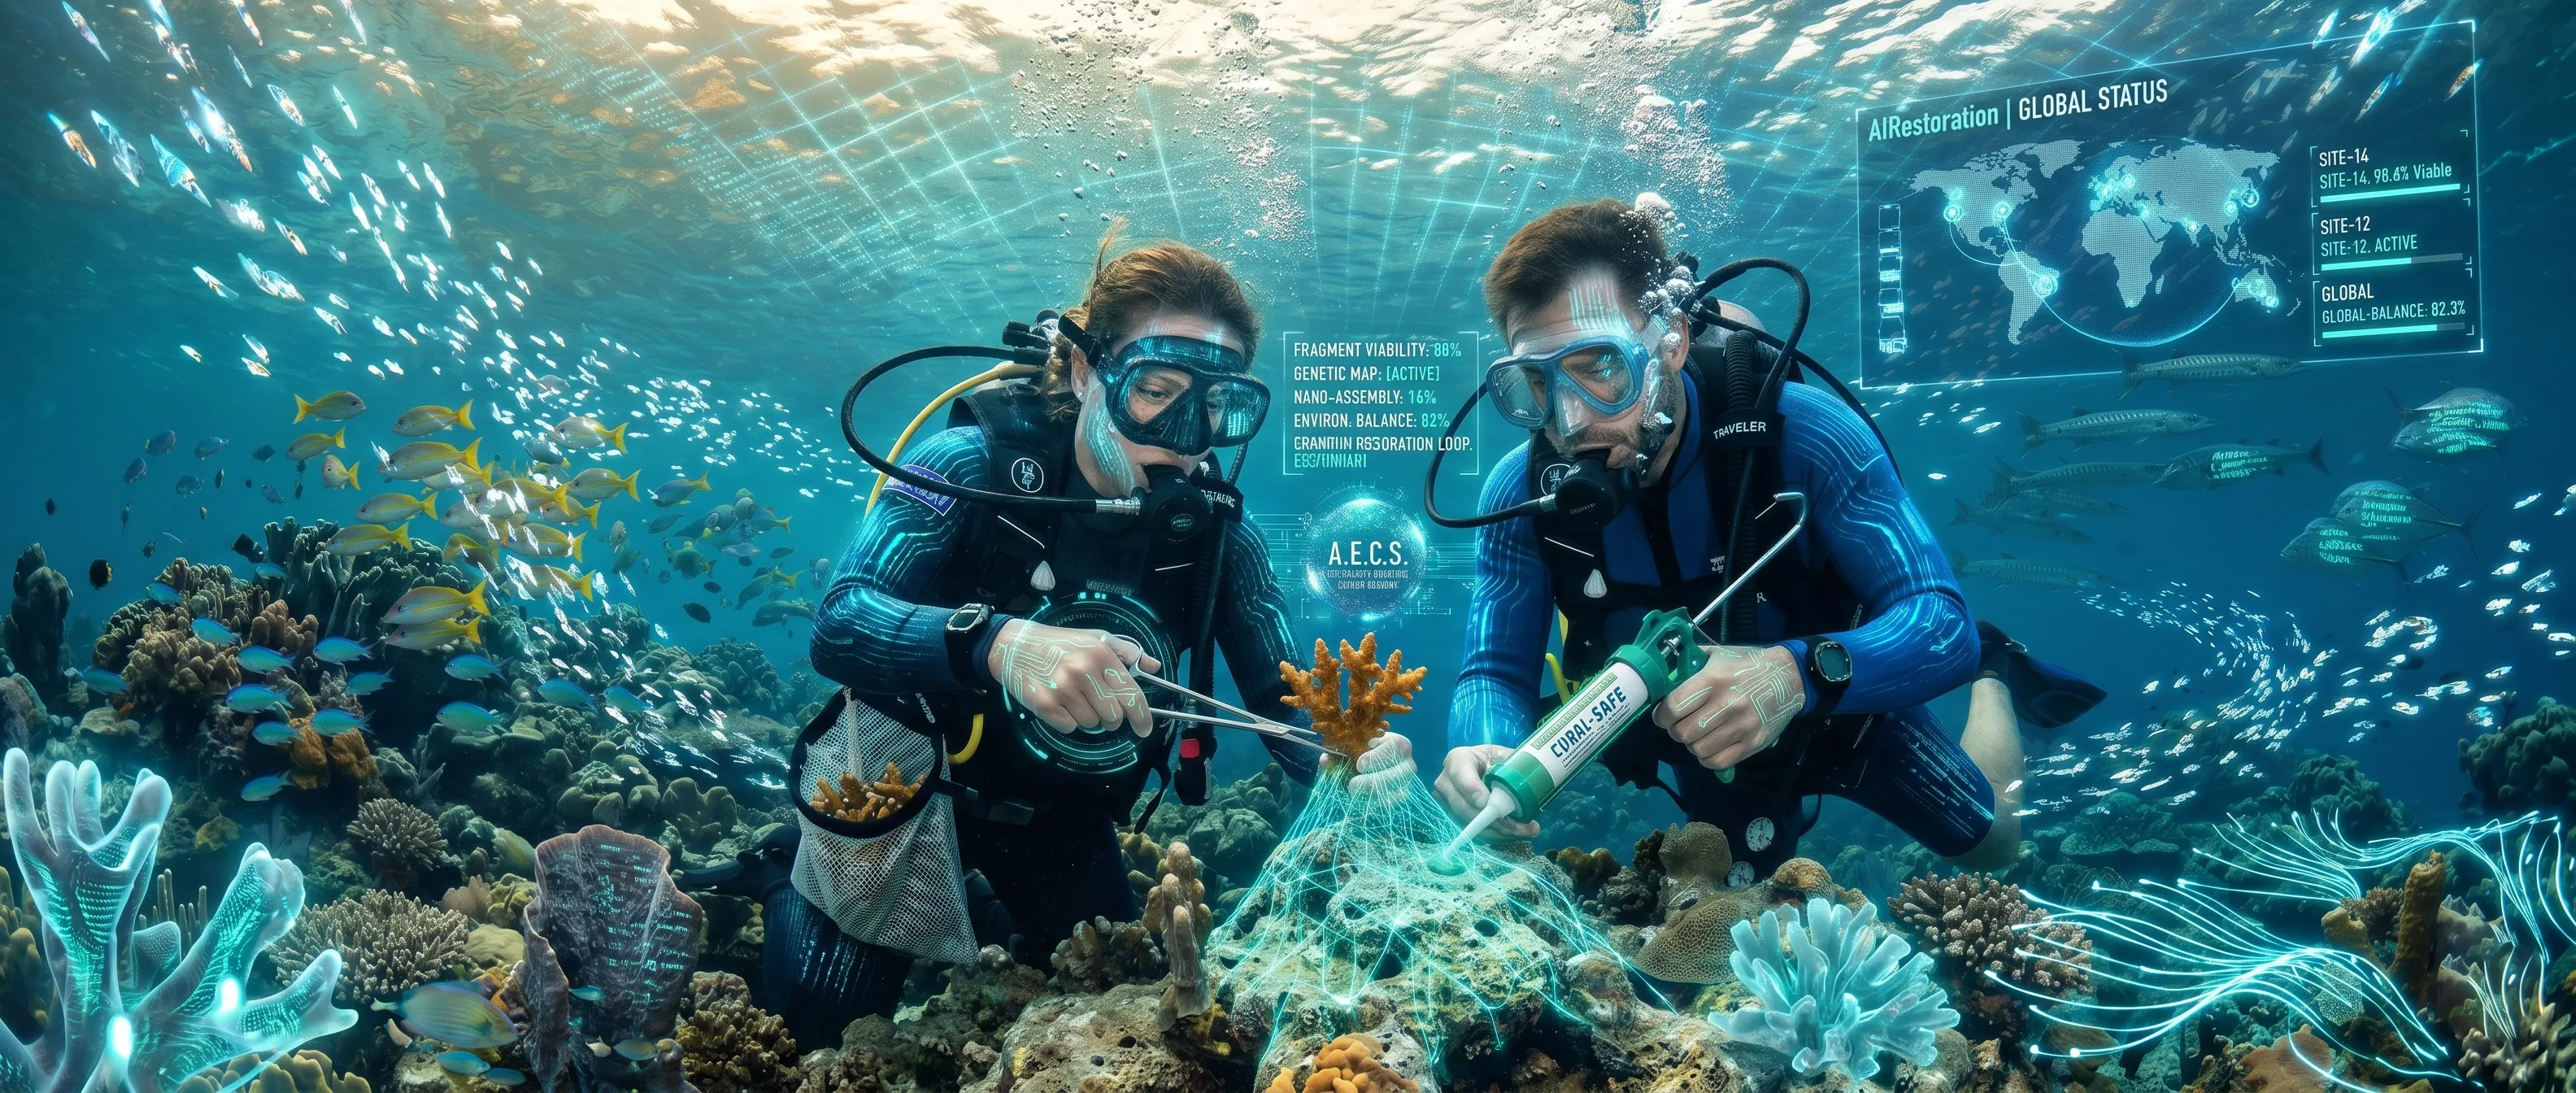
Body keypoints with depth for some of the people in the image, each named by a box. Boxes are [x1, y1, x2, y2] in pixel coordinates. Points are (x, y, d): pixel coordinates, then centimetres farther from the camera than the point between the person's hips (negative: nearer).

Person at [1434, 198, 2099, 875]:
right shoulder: (1523, 493, -29)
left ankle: (1992, 677, 49)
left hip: (1845, 699, -2)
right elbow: (1496, 673, -25)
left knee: (1993, 845, 23)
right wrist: (1483, 752, -51)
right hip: (1702, 744, 2)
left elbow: (1940, 622, -39)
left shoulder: (1800, 433, -37)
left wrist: (1798, 675, -61)